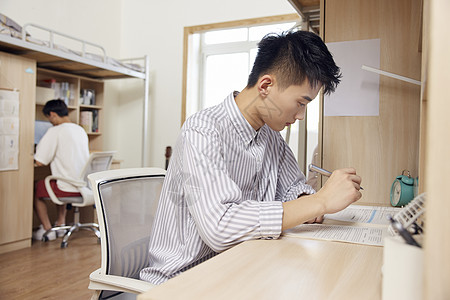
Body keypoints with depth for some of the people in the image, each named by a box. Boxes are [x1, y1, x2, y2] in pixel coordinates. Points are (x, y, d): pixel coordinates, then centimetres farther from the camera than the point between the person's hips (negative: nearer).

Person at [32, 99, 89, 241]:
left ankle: (47, 230, 18)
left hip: (70, 189, -7)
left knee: (36, 188, 15)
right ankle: (61, 224, 33)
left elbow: (40, 161, -12)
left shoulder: (55, 131, -12)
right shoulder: (81, 130, 11)